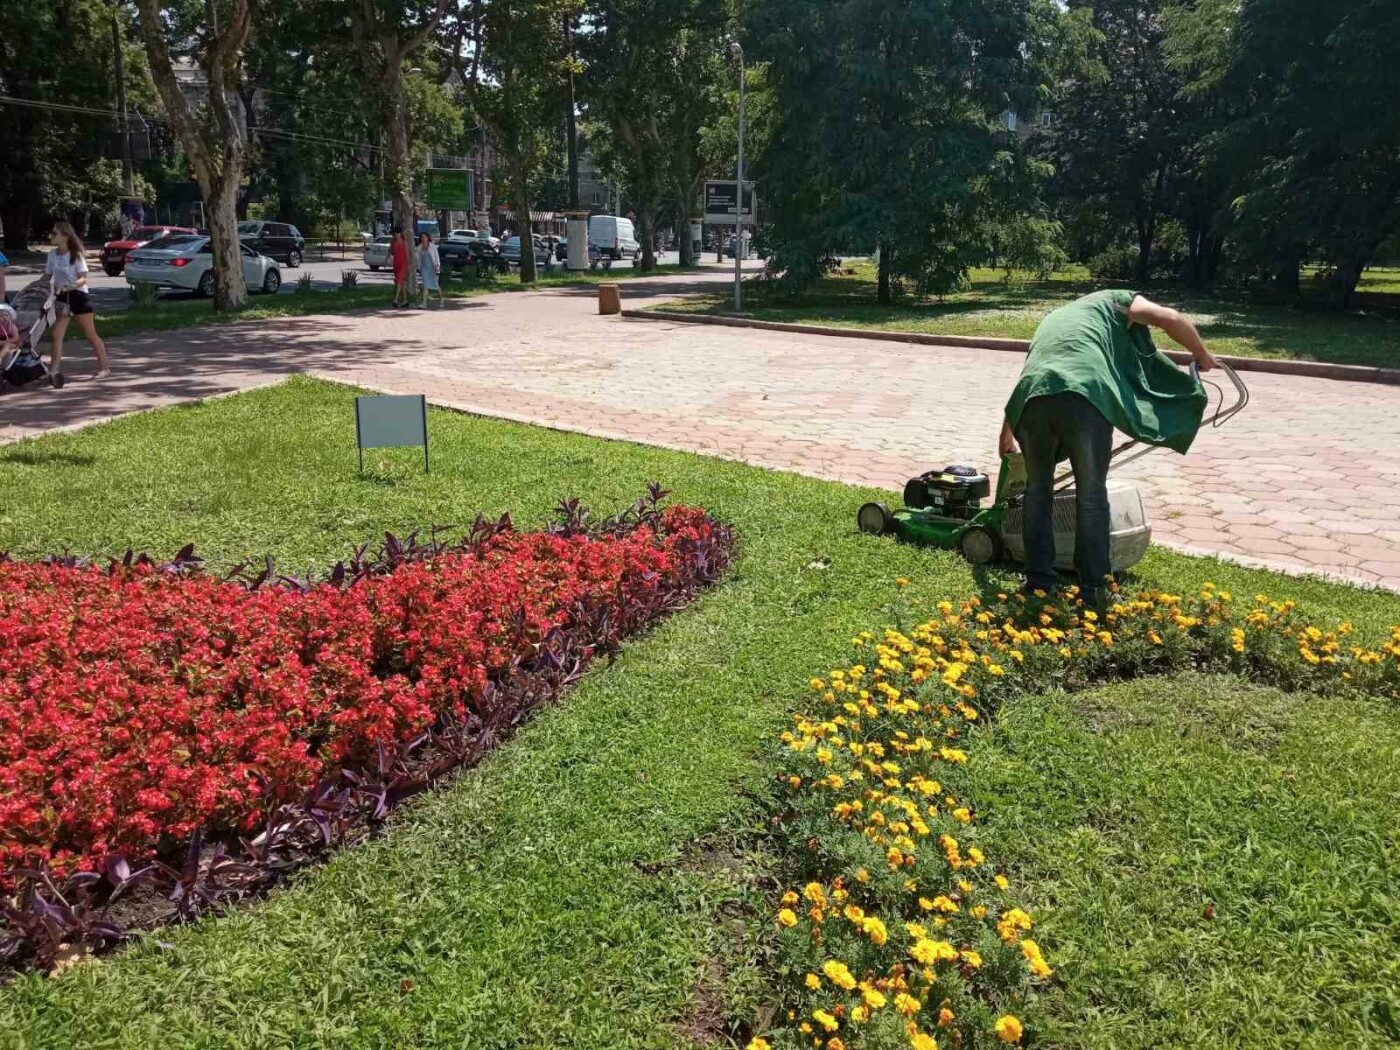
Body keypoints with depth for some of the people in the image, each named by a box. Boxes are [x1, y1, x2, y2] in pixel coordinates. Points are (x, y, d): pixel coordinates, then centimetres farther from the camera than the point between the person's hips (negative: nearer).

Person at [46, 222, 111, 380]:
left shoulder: (76, 255, -11)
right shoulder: (52, 255, 3)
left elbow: (83, 279, -16)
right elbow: (47, 276, 11)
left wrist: (71, 285, -34)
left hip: (78, 296, -5)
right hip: (62, 297, 5)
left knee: (90, 334, 2)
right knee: (57, 334, -4)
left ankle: (104, 368, 10)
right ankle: (55, 369, -3)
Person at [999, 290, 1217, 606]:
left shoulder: (1053, 318, 43)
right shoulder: (1115, 301, 30)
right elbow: (1169, 318, 12)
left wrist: (1006, 432, 60)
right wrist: (1202, 357, 28)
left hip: (1034, 395, 4)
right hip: (1083, 393, -4)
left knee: (1038, 489, 20)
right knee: (1091, 493, 9)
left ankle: (1038, 583, 23)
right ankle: (1092, 589, 15)